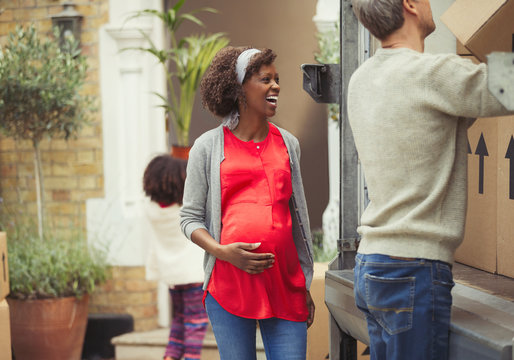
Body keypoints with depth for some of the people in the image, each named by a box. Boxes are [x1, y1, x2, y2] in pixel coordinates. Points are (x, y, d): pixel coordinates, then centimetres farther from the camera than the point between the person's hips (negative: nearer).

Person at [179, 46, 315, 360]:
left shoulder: (288, 143, 14)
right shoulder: (208, 147, 4)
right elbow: (190, 218, 6)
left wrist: (306, 286, 16)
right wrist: (223, 251, -13)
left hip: (285, 283, 3)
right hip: (229, 283, -2)